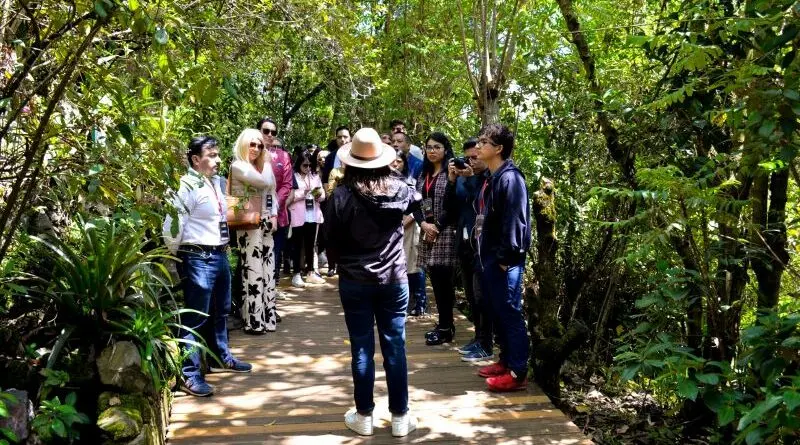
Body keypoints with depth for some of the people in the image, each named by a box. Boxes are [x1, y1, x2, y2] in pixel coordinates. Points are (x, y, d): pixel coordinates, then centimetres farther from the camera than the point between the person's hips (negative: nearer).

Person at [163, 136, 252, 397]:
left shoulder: (216, 182, 8)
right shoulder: (187, 187, -17)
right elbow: (172, 227, -19)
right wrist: (178, 256, -6)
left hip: (220, 256, 9)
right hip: (198, 259, -9)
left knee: (221, 311, 22)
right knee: (196, 317, -2)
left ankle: (222, 357, 41)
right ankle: (189, 374, 10)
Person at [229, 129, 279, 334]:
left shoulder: (264, 165, 15)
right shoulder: (237, 166, -8)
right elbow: (264, 182, -17)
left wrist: (274, 215, 4)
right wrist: (266, 163, -1)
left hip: (267, 222, 7)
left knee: (268, 269, 9)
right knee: (253, 270, -6)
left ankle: (266, 316, 18)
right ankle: (254, 320, 1)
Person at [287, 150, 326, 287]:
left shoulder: (315, 176, 10)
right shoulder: (293, 177, -6)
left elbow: (323, 195, 8)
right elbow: (288, 197, -15)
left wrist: (319, 195, -13)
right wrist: (303, 192, -20)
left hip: (313, 215, 5)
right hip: (298, 216, -5)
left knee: (310, 244, 12)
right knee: (297, 245, 2)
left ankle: (310, 272, 21)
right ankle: (297, 274, 5)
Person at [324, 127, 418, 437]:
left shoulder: (342, 196, -13)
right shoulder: (398, 189, -4)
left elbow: (331, 242, -4)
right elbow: (417, 198, 21)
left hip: (354, 282, -2)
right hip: (394, 279, 2)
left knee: (362, 349, 8)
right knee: (395, 347, 8)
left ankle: (364, 417, 19)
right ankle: (400, 417, 17)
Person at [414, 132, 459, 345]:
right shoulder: (423, 175, 16)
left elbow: (454, 206, -11)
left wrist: (438, 227, -13)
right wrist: (423, 224, -6)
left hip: (446, 232, -6)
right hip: (427, 232, 7)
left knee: (443, 279, -6)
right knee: (436, 279, 8)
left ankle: (445, 327, 4)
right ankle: (445, 324, 18)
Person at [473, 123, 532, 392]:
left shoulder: (510, 178, -16)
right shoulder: (490, 178, 13)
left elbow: (514, 221, -21)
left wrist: (506, 257, -19)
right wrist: (485, 254, 14)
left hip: (503, 260, -10)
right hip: (489, 257, 10)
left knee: (510, 314, -2)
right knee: (497, 312, 17)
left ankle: (517, 373, 7)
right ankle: (506, 360, 30)